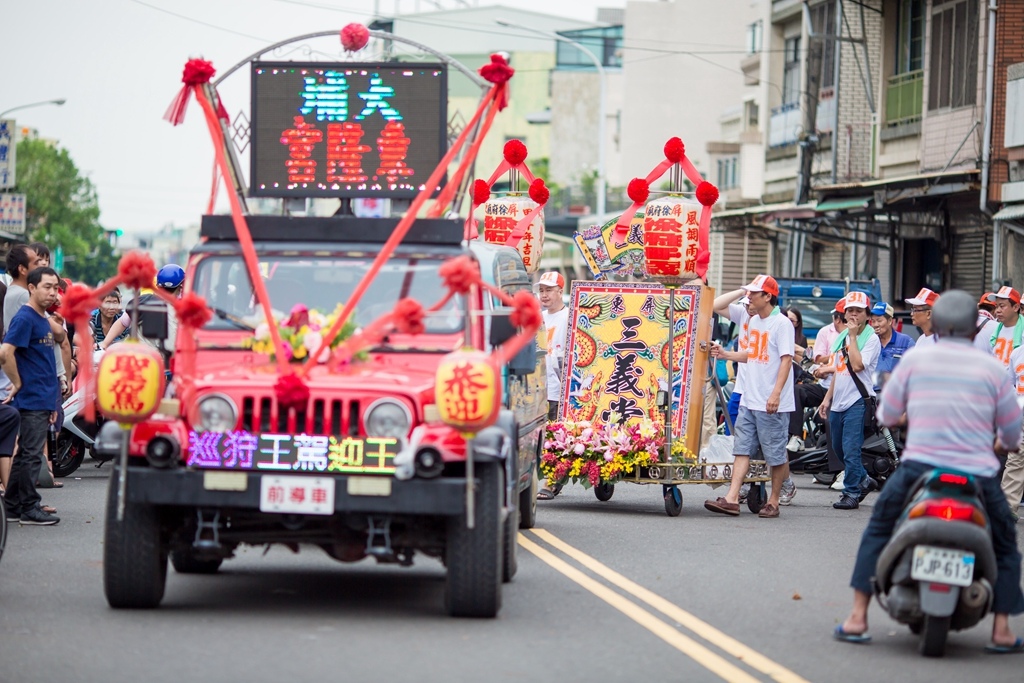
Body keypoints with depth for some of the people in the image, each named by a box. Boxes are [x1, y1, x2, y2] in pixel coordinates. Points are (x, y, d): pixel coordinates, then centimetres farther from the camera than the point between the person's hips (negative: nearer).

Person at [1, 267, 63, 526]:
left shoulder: (43, 320, 16)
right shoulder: (24, 318, -13)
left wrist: (52, 403, 20)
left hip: (43, 401, 9)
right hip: (31, 400, -9)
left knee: (26, 455, 12)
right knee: (31, 455, -5)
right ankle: (29, 508, 0)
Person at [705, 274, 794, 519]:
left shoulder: (781, 323, -10)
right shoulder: (753, 322, 15)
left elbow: (786, 359, -15)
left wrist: (776, 393, -22)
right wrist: (726, 354, 13)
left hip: (772, 405, -8)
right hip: (749, 401, 8)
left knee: (776, 453, 1)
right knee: (742, 449, 2)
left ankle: (773, 501, 10)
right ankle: (732, 499, -2)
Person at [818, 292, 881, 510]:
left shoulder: (871, 338, -8)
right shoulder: (841, 337, 15)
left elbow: (857, 365, -21)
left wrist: (853, 336, -15)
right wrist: (828, 398, 18)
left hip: (857, 401, -8)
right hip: (838, 401, 8)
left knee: (851, 449, -11)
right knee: (839, 448, 16)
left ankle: (851, 493, -5)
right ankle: (863, 480, 34)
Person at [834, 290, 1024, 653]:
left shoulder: (915, 359, 1)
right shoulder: (992, 367, 1)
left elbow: (887, 414, 9)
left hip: (919, 467, 0)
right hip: (977, 474, 0)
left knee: (877, 531, 20)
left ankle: (857, 618, 12)